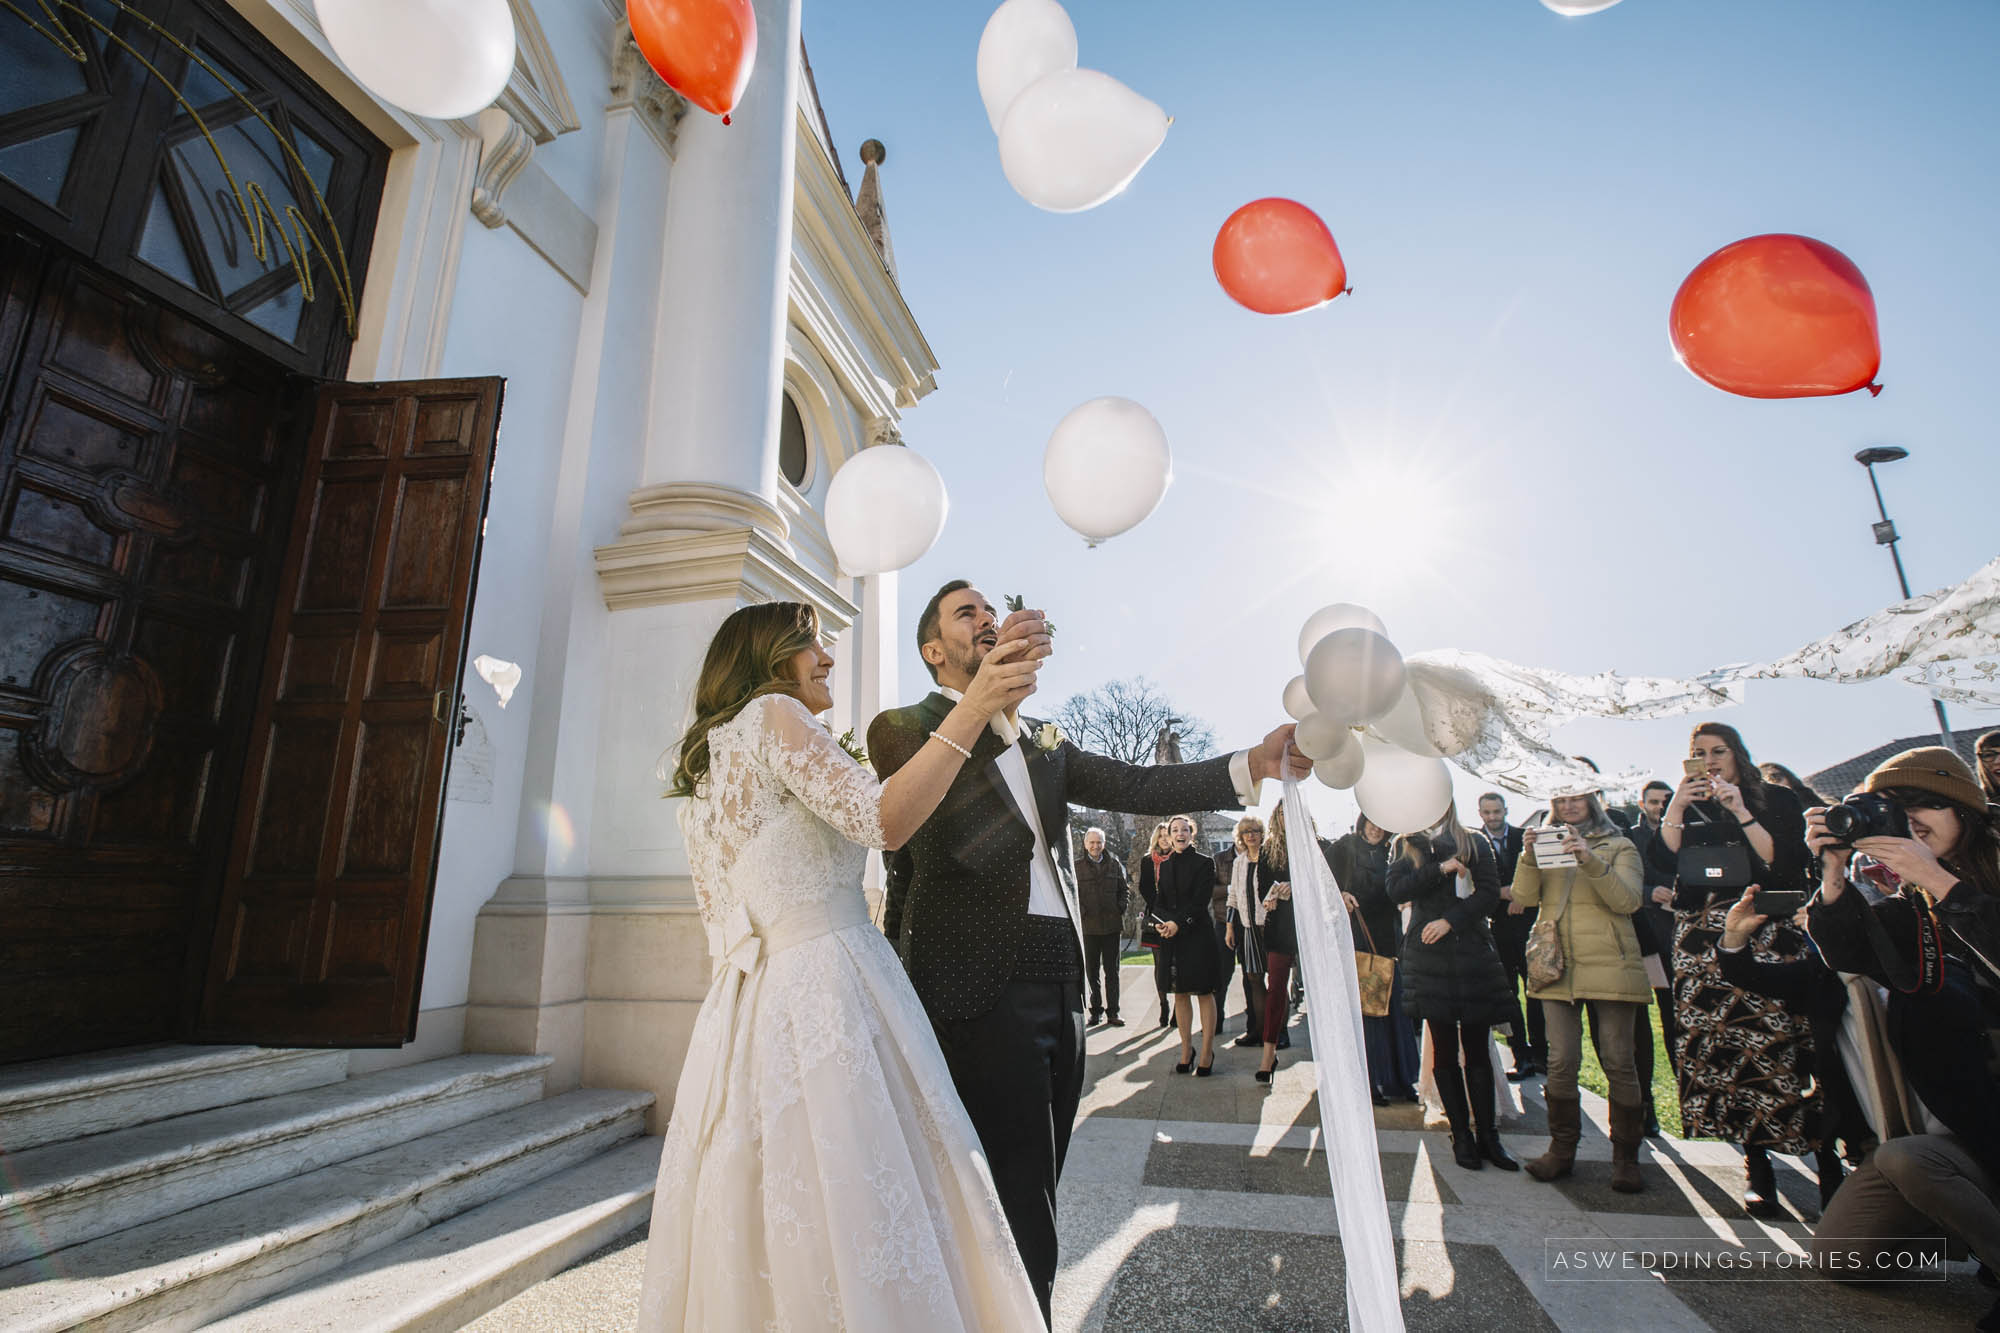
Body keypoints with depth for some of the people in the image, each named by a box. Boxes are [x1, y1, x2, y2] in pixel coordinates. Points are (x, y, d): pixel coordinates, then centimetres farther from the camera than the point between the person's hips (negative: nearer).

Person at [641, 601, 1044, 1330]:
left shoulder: (701, 764, 19)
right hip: (826, 991, -9)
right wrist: (972, 709, -24)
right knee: (857, 1205, -3)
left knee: (766, 1230, 15)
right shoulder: (771, 714, -7)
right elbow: (883, 820, -21)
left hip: (748, 1005, 9)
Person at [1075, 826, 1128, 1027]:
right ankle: (1096, 1011, 16)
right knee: (1092, 971, 7)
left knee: (1112, 971, 7)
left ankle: (1113, 1012, 14)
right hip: (1088, 926, -1)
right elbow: (1072, 894, 0)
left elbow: (1124, 890, 13)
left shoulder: (1115, 864, 7)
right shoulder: (1077, 867, 0)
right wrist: (1080, 911, -13)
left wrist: (1120, 907, -3)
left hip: (1111, 925, 2)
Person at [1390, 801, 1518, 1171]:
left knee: (1476, 1047, 1)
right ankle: (1461, 1135, 12)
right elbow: (1396, 890, -4)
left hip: (1472, 950, 0)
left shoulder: (1474, 844, 10)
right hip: (1428, 956, 0)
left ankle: (1487, 1135, 9)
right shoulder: (1406, 846, 10)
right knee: (1444, 1047, 3)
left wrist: (1450, 920, -11)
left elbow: (1490, 891, -1)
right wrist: (1440, 869, -13)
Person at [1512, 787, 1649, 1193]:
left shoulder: (1619, 846, 8)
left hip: (1609, 966, -2)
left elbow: (1627, 901, -8)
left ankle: (1626, 1156, 15)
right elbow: (1525, 896, 2)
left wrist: (1591, 860, -23)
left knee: (1618, 1061, 1)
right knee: (1561, 1061, 1)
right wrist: (1530, 856, -15)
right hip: (1558, 966, 2)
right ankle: (1561, 1149, 13)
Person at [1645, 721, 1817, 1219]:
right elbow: (1663, 861, 0)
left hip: (1768, 934, -2)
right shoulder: (1685, 806, 13)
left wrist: (1741, 812, -13)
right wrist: (1675, 808, -9)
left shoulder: (1778, 799, 7)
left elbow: (1788, 864, -7)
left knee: (1775, 1037, -13)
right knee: (1718, 1042, -4)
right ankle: (1757, 1165, 6)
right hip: (1702, 939, 2)